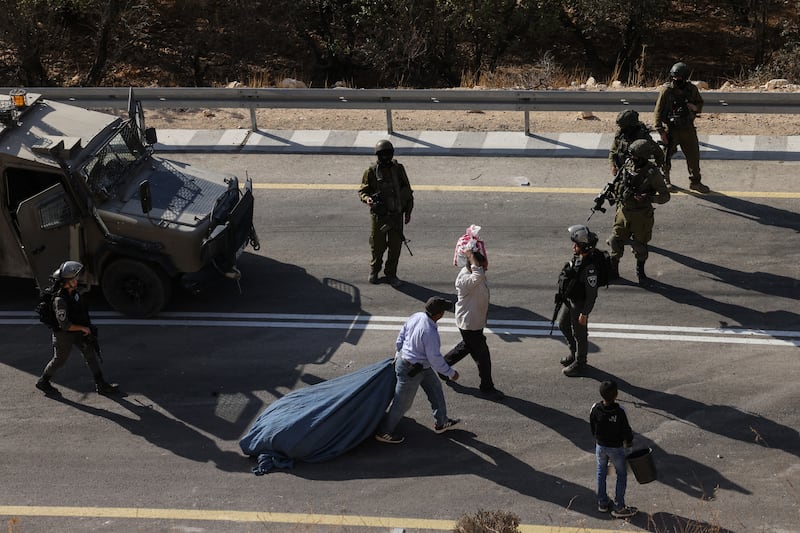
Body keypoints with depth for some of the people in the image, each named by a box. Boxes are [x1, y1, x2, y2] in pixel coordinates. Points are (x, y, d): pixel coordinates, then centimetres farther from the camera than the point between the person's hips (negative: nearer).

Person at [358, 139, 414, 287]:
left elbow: (407, 191, 8)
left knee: (395, 246, 5)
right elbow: (363, 190, -1)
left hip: (396, 214, 2)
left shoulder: (398, 169, 0)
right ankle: (374, 270, 35)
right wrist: (367, 198, -25)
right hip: (379, 215, -2)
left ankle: (391, 275, 21)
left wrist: (408, 211, 8)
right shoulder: (371, 171, -7)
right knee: (378, 245, 10)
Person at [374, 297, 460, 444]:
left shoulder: (416, 316, -10)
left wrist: (399, 353, 23)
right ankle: (383, 432, 24)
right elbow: (435, 360, -25)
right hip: (411, 370, -9)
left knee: (435, 388, 22)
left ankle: (441, 422, 38)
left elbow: (401, 336, 5)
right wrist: (451, 373, -10)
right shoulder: (430, 332, -34)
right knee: (402, 403, 8)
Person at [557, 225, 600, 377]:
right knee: (563, 325, 24)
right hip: (569, 300, 10)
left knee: (579, 333, 8)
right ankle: (574, 353, 44)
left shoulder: (589, 267, -31)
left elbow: (591, 294, -26)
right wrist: (562, 296, 21)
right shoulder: (577, 258, -3)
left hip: (579, 304, -10)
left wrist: (584, 313, -21)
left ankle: (579, 362, 28)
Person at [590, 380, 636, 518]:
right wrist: (629, 441, 6)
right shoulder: (619, 411, -26)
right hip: (616, 448, -4)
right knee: (621, 475, 13)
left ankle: (602, 503, 31)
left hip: (600, 446, 4)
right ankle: (619, 508, 16)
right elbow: (626, 429, -14)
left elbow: (592, 428, -1)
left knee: (601, 473, 22)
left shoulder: (595, 409, -15)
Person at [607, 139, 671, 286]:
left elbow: (665, 196, -14)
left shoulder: (653, 173, -18)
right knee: (616, 240, 8)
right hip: (624, 211, 4)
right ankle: (613, 268, 30)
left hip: (641, 214, -4)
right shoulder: (627, 165, -3)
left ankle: (640, 272, 30)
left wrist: (650, 198, -29)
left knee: (640, 245, 7)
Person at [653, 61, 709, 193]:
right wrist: (661, 131, -15)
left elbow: (700, 103, 15)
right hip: (671, 129, -3)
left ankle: (695, 181, 23)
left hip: (688, 129, 3)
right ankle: (665, 180, 30)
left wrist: (695, 107, -11)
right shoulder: (666, 90, -13)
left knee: (694, 155, 8)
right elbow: (658, 111, -11)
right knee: (666, 156, 8)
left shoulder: (691, 89, -1)